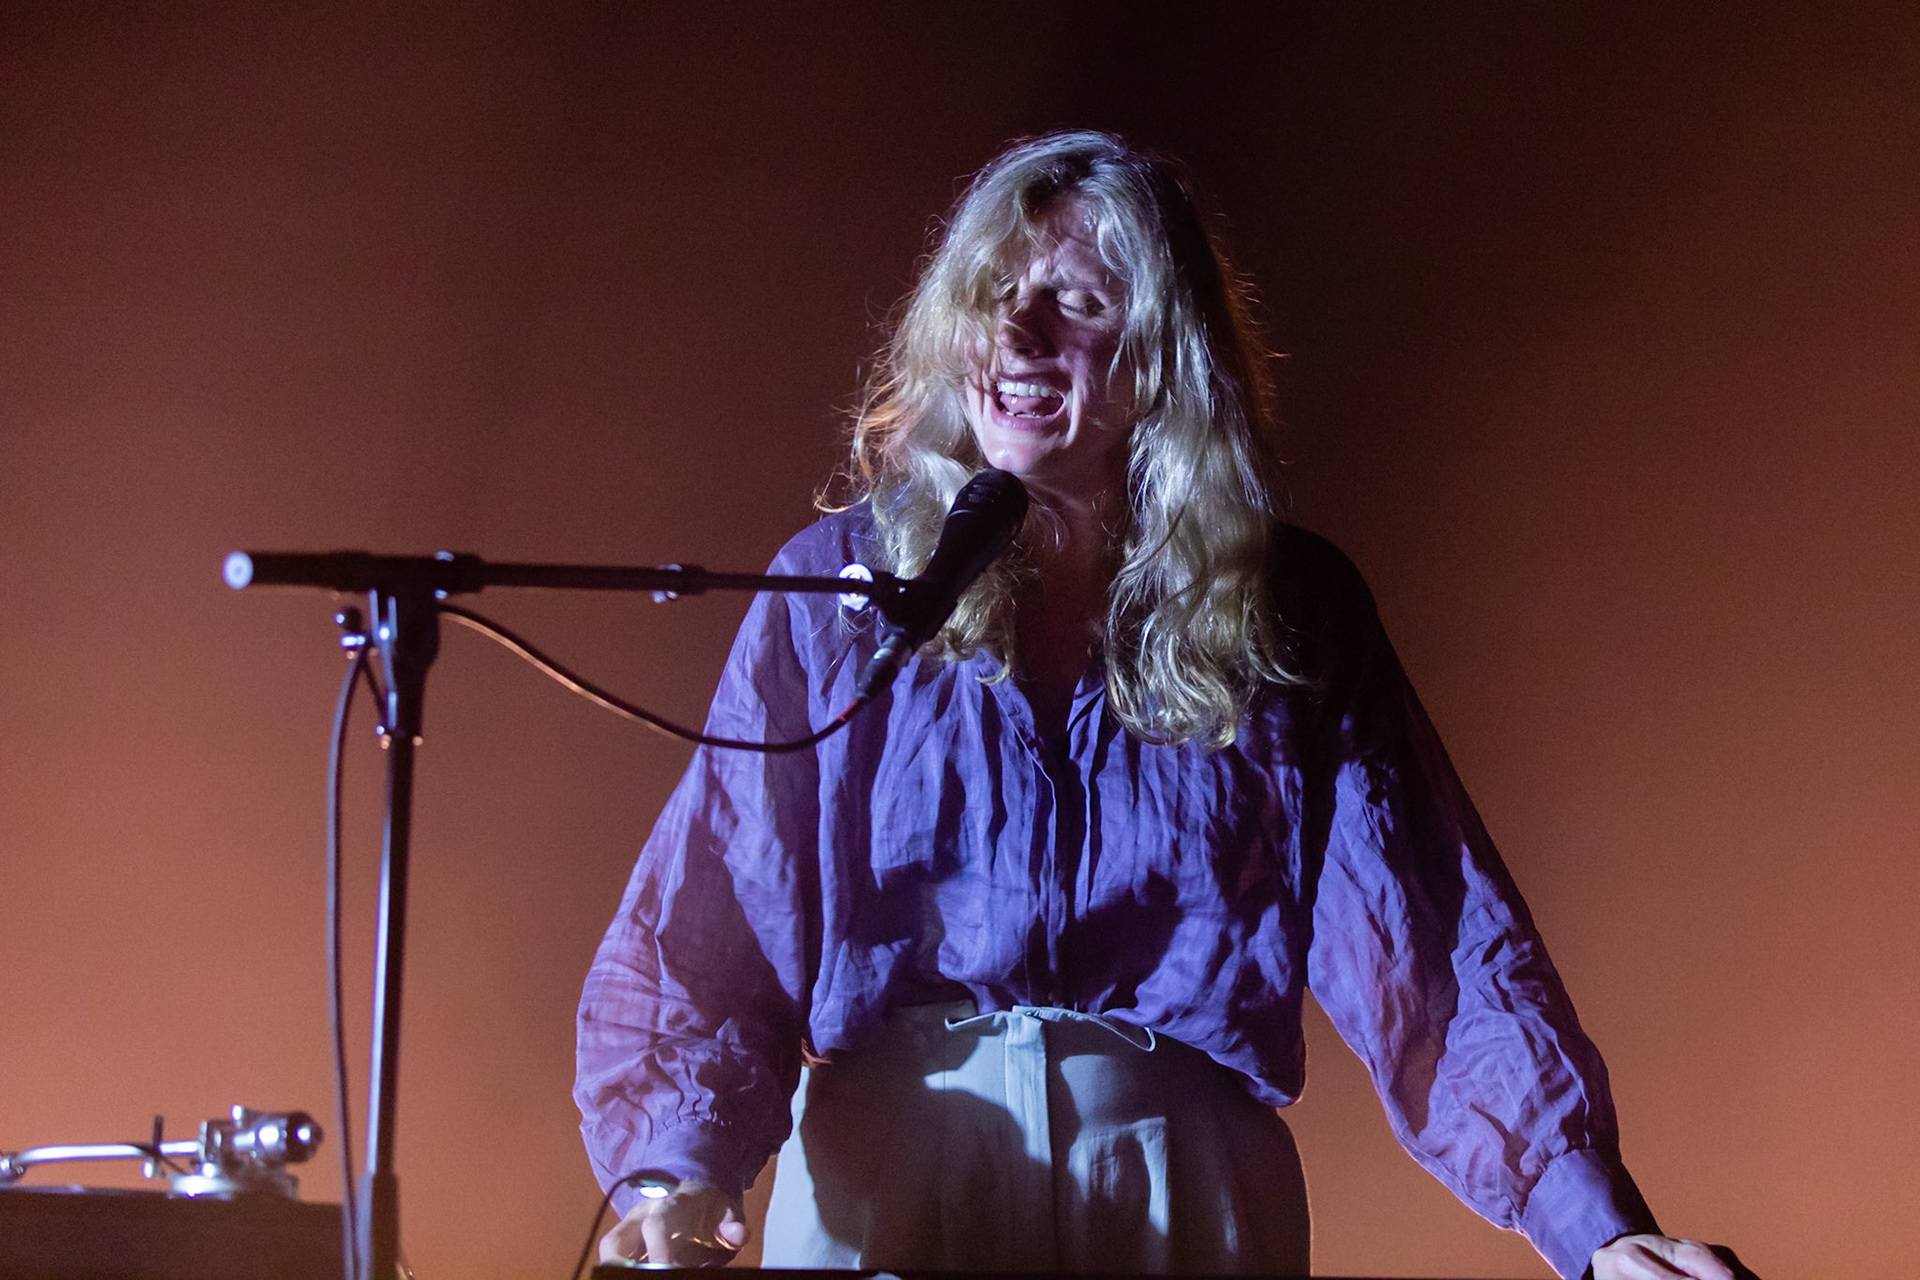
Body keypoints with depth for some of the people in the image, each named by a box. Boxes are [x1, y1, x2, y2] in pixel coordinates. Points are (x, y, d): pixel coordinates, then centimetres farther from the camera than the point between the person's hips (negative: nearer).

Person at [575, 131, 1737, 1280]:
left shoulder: (1287, 611, 3)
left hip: (1185, 1186, 0)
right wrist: (676, 1167, -23)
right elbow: (712, 920, -5)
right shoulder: (842, 585, 2)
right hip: (889, 1173, 0)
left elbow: (1434, 934, -5)